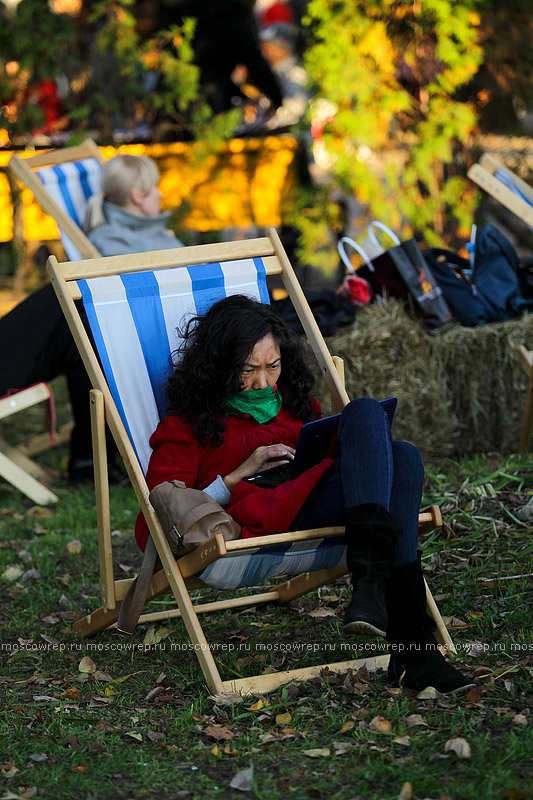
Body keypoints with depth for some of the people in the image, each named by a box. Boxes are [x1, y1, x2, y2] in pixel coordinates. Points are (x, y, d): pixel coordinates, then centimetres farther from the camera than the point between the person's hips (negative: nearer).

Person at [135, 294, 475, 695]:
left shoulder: (295, 403, 31)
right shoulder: (186, 426, 15)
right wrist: (240, 474, -3)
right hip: (265, 520, -5)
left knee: (402, 456, -27)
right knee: (366, 414, -23)